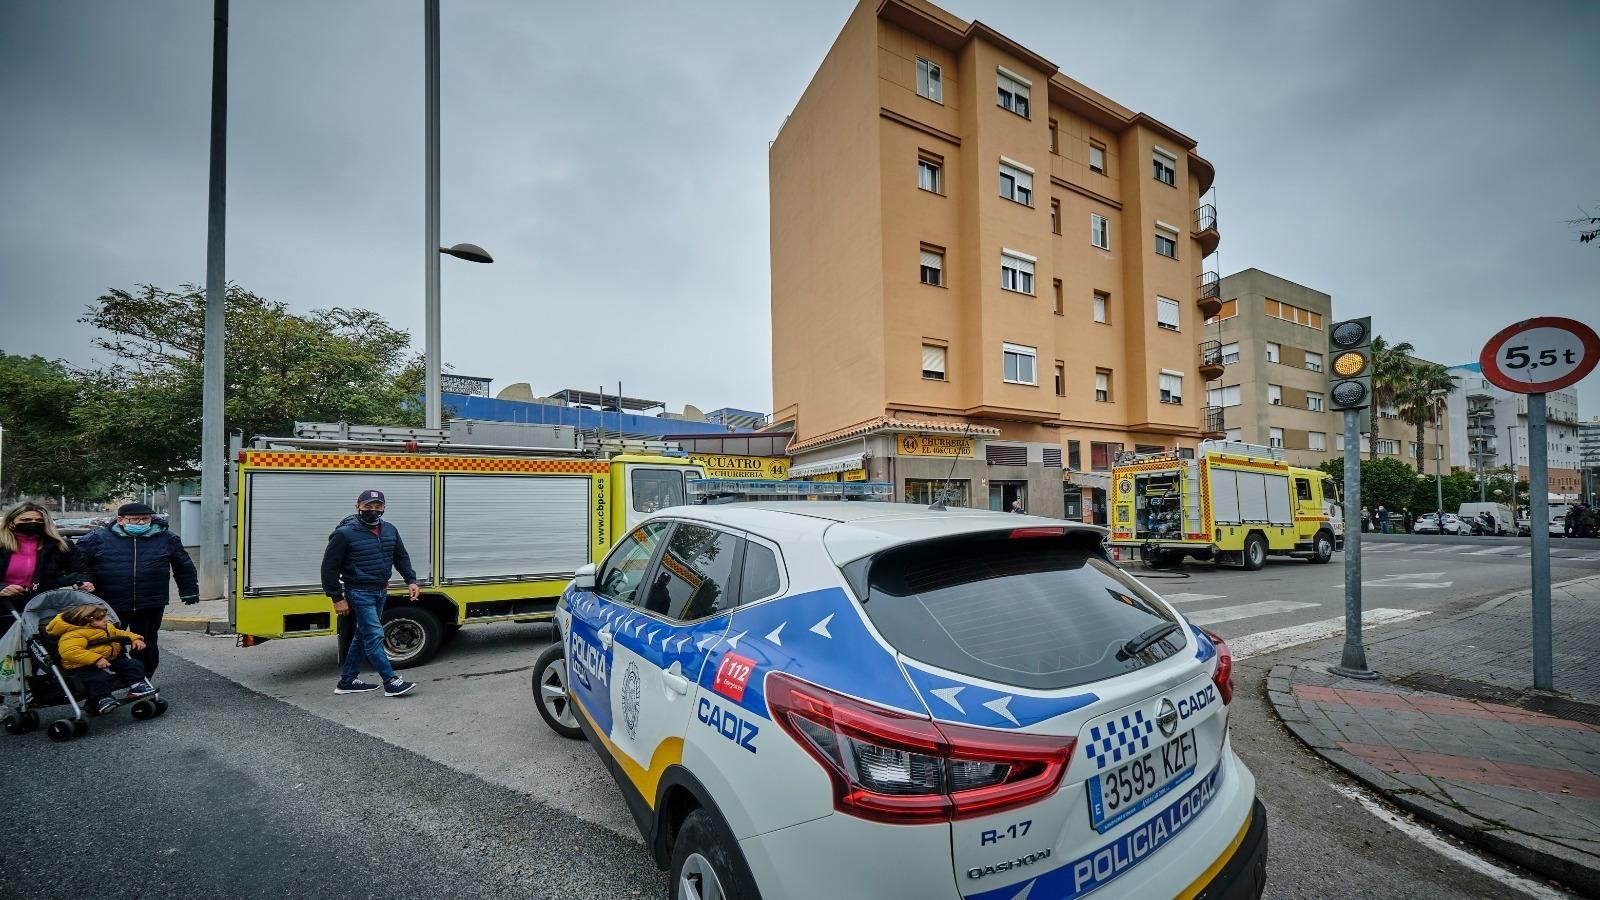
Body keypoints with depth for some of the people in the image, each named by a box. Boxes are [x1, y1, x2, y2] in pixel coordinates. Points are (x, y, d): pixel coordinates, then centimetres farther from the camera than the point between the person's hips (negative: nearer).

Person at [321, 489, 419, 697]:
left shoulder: (390, 530, 5)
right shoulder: (345, 534, -13)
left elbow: (401, 557, 14)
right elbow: (330, 567, -9)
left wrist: (410, 580, 2)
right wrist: (337, 598, -10)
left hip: (381, 592, 7)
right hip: (359, 593, -7)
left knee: (363, 636, 15)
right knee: (375, 636, -8)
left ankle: (347, 682, 28)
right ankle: (391, 682, -2)